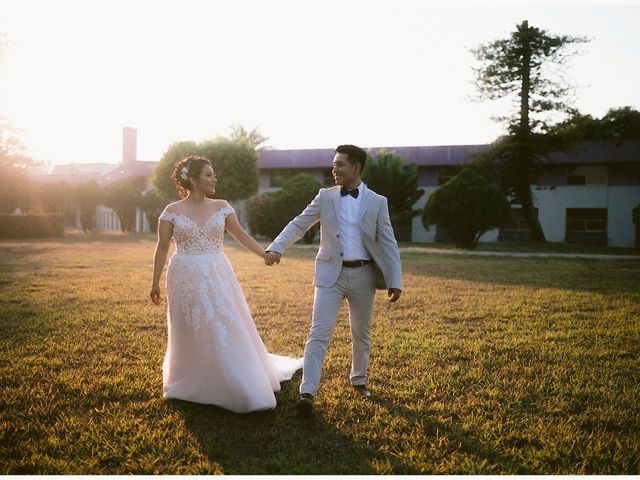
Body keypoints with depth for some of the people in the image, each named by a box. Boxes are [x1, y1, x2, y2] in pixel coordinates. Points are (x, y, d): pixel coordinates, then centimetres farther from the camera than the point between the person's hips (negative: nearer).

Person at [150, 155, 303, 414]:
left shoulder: (221, 207, 4)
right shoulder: (172, 211, -3)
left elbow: (242, 236, 7)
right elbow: (162, 248, 1)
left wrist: (266, 254, 0)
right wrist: (155, 282, 2)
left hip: (217, 277, 2)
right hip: (187, 278, -2)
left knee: (228, 330, 3)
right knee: (190, 335, 9)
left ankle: (238, 386, 17)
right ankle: (190, 385, 29)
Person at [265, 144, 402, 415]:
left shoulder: (377, 202, 1)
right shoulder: (325, 197, 3)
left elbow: (388, 244, -1)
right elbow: (299, 225, 0)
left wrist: (395, 281, -7)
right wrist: (276, 247, -17)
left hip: (363, 275, 1)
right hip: (331, 274, -1)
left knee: (361, 334, 15)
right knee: (319, 332, -8)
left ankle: (359, 380, 37)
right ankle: (307, 393, -7)